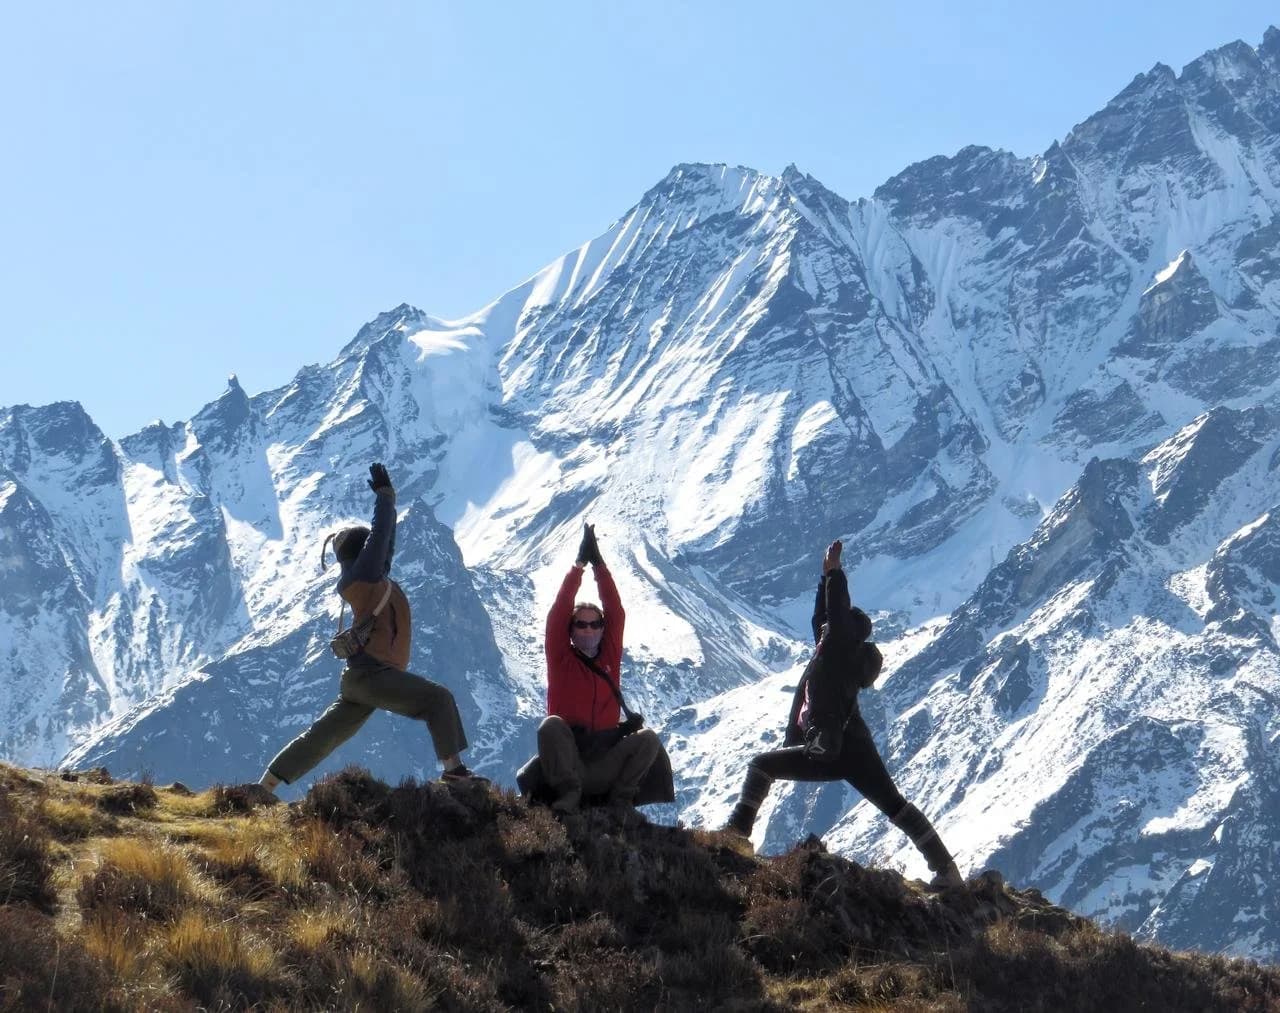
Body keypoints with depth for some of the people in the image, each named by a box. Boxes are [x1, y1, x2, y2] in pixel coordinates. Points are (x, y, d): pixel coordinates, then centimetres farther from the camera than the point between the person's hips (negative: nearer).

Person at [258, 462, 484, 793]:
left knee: (321, 738, 11)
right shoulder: (363, 575, -8)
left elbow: (384, 542, 27)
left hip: (360, 678, 10)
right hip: (371, 673, -10)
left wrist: (387, 497, 27)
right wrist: (385, 494, 3)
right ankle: (453, 769, -23)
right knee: (438, 698, -15)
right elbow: (380, 534, -8)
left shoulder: (369, 578, 17)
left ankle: (263, 789, 12)